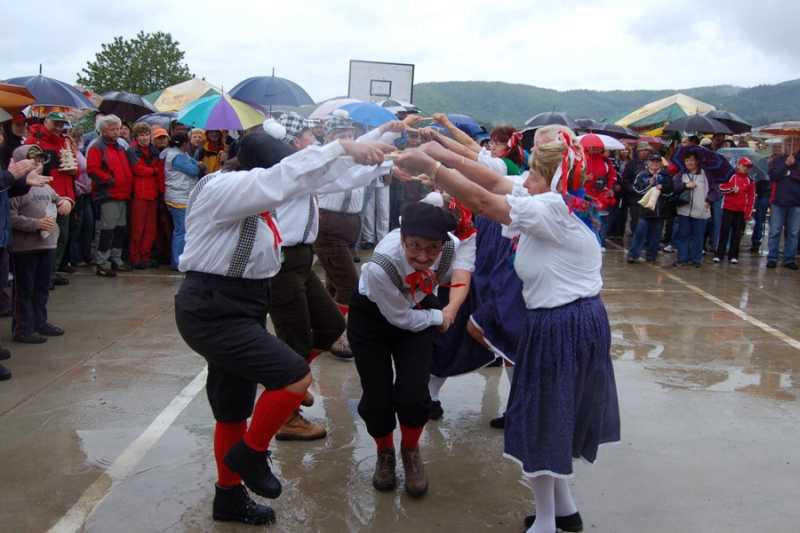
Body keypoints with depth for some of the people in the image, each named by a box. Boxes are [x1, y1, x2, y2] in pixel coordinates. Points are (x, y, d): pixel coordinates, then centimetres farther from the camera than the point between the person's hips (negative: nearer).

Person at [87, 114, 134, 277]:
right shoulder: (96, 147, -6)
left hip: (122, 195, 9)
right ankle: (102, 263, -3)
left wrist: (128, 184, 14)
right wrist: (109, 180, -18)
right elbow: (92, 169, -17)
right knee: (108, 230, -9)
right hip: (108, 195, -9)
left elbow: (126, 168, 28)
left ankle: (116, 259, 24)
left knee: (121, 228, 14)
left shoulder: (120, 147, 21)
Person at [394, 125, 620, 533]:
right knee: (551, 418, 21)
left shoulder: (551, 209, -19)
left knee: (541, 421, 5)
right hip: (577, 321, 10)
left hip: (562, 327, -10)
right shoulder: (551, 204, 9)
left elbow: (480, 200, -24)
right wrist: (442, 155, 3)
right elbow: (497, 183, 9)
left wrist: (427, 165, -20)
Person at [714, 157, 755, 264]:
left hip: (741, 211, 2)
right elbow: (721, 187, -3)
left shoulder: (749, 180, 6)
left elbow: (752, 197, 5)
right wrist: (732, 189, -18)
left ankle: (733, 255, 10)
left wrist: (749, 213, 0)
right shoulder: (730, 176, 1)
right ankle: (719, 254, 3)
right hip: (728, 208, -2)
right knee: (724, 231, -1)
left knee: (737, 233, 4)